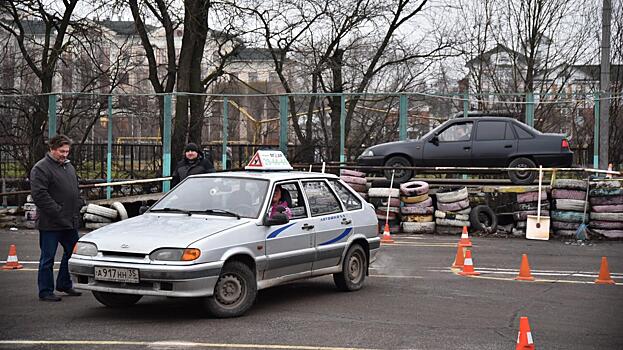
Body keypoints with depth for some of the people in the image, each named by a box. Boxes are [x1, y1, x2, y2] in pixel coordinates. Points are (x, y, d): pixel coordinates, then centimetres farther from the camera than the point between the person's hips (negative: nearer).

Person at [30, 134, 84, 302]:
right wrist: (58, 212, -21)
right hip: (50, 224, -8)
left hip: (71, 222, 8)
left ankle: (64, 284, 30)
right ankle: (45, 292, 8)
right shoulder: (41, 168, -11)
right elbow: (39, 194, -19)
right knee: (48, 259, 0)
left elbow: (76, 190, 26)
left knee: (72, 253, 15)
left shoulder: (69, 167, 17)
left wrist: (80, 205, 8)